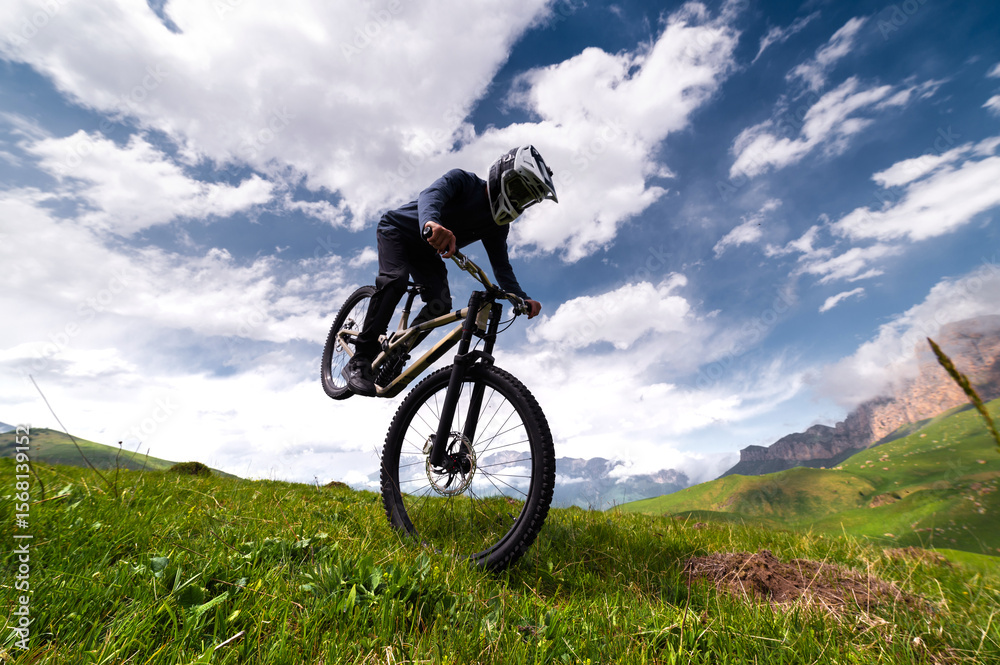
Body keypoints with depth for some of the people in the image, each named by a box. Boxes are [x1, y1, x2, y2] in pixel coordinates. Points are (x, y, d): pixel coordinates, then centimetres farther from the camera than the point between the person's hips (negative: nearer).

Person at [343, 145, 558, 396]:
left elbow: (502, 267, -10)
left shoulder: (497, 226, -7)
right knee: (395, 278, -32)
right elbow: (430, 194, -43)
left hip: (425, 251, 5)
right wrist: (431, 222, -68)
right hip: (396, 230, -5)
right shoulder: (463, 180, -24)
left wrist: (523, 299, -28)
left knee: (441, 304, -16)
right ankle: (359, 361, -26)